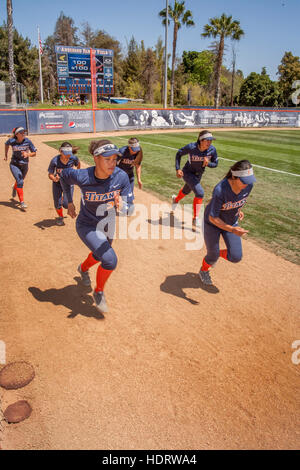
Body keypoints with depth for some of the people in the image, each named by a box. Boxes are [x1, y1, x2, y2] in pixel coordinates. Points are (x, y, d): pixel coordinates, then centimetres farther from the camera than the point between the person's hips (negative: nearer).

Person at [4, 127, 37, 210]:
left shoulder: (27, 141, -12)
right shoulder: (12, 141, -11)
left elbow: (34, 153, -7)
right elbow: (6, 144, 13)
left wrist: (28, 154, -26)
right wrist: (6, 155, 17)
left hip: (24, 165, 2)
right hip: (14, 164, -2)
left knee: (20, 181, 23)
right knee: (20, 182, -19)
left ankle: (14, 188, 61)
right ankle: (22, 202, -16)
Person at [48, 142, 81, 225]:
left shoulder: (73, 158, -22)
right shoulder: (55, 160, -26)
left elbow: (78, 164, 3)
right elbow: (50, 174, -18)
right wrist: (54, 179, -38)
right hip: (57, 183, 0)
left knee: (66, 204, -11)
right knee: (57, 204, 0)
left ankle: (64, 198, 29)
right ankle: (60, 217, 34)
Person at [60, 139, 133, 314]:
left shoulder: (121, 177, -24)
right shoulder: (82, 176, -29)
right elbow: (64, 175, -5)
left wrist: (121, 204, -43)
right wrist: (70, 202, 1)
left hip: (108, 224, 5)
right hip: (88, 226, -4)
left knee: (100, 255, 28)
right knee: (110, 260, -18)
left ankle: (83, 268, 65)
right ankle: (99, 292, 12)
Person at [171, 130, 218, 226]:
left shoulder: (212, 150, -21)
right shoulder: (191, 147, -29)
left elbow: (215, 164, -8)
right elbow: (179, 154, -12)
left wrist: (207, 163, -30)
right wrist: (178, 169, -18)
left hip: (199, 174, 5)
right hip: (188, 172, -5)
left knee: (187, 190, 28)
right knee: (200, 193, -20)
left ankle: (176, 199, 63)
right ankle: (195, 218, -6)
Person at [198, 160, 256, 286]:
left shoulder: (248, 185, -21)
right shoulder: (220, 190, -37)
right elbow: (213, 218, -31)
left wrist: (238, 209, -4)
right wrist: (232, 230, -40)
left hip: (231, 222, 5)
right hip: (212, 223, -4)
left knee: (236, 257, -1)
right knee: (212, 256, 9)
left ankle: (218, 253, 32)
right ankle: (203, 271, 45)